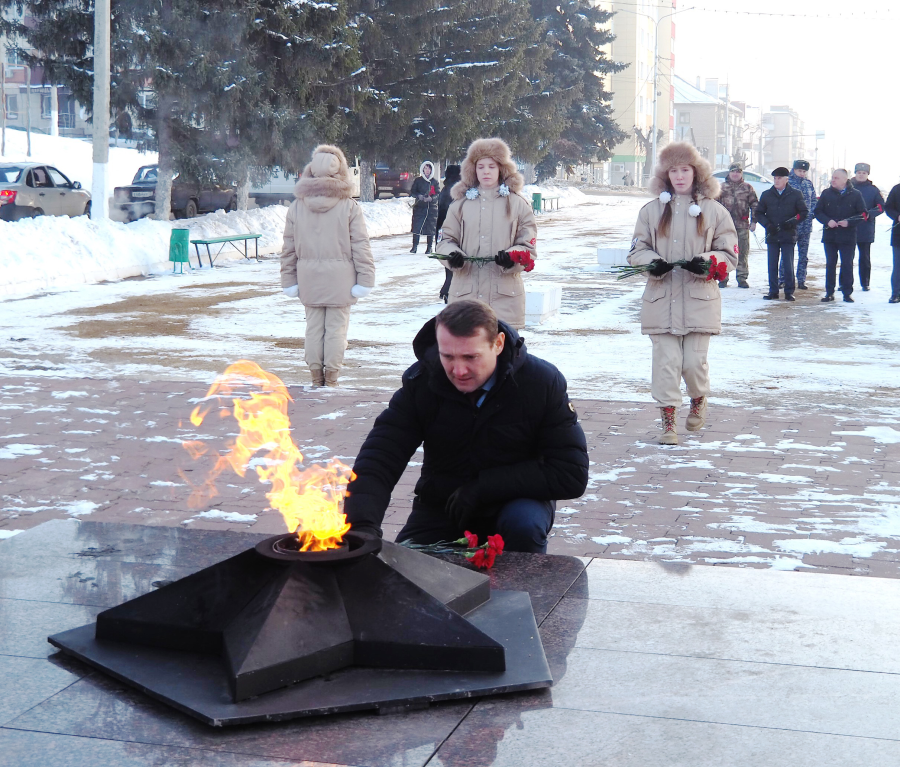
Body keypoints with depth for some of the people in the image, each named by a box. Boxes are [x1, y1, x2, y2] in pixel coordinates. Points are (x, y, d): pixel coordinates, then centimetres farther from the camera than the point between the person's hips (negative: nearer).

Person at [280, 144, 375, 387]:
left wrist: (289, 280, 12)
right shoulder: (349, 206, -9)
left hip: (309, 279, 3)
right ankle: (331, 377, 7)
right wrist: (365, 279, -2)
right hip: (340, 279, -3)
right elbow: (360, 246, -8)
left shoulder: (297, 206, 0)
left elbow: (289, 248, 5)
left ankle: (316, 376, 16)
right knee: (336, 327, 5)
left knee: (313, 326, 11)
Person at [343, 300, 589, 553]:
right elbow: (378, 459, -19)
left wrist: (483, 486, -22)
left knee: (525, 526, -34)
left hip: (516, 501, -2)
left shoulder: (542, 382, -17)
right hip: (440, 508, 2)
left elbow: (572, 475, -17)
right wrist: (362, 526, -39)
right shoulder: (421, 381, -13)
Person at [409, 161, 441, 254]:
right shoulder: (418, 180, 7)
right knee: (416, 227, -6)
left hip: (432, 208, 0)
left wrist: (431, 198, -16)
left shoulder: (435, 181, 6)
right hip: (419, 207, 0)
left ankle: (429, 247, 10)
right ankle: (415, 246, 3)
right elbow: (412, 192, 6)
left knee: (430, 228, 1)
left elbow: (439, 194, 3)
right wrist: (419, 196, -13)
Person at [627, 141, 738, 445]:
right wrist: (653, 263, -12)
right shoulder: (652, 210, 8)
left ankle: (698, 400, 30)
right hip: (661, 298, 1)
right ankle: (668, 418, 9)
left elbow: (730, 254, 6)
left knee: (694, 361, -1)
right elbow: (637, 250, 10)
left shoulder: (714, 211, 5)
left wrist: (705, 262, -14)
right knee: (666, 361, -3)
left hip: (699, 298, -1)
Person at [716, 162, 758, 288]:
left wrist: (753, 221, 2)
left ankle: (742, 278, 10)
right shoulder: (722, 188, 9)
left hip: (742, 226, 0)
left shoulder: (748, 188, 9)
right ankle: (723, 278, 8)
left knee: (743, 253, 2)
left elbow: (754, 205, 9)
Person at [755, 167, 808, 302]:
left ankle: (789, 292, 6)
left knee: (788, 265, -2)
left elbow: (804, 212, 6)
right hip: (772, 235, 2)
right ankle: (773, 291, 11)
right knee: (772, 265, 3)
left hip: (788, 235, -2)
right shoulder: (767, 195, 9)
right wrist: (768, 224, -5)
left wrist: (792, 222, -11)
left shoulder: (795, 194, 4)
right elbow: (759, 213, 12)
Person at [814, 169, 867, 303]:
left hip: (848, 237, -2)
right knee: (830, 264, 6)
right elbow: (818, 212, 4)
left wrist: (849, 223, -16)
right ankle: (829, 293, 13)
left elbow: (862, 215, -1)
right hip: (829, 236, 2)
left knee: (847, 265, 1)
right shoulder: (826, 193, 6)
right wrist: (827, 221, -13)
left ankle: (847, 293, 8)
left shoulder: (855, 195, -1)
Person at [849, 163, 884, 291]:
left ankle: (865, 283, 12)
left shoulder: (873, 190, 4)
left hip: (866, 229, 0)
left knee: (865, 257, 4)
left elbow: (881, 207, 2)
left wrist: (869, 214, -15)